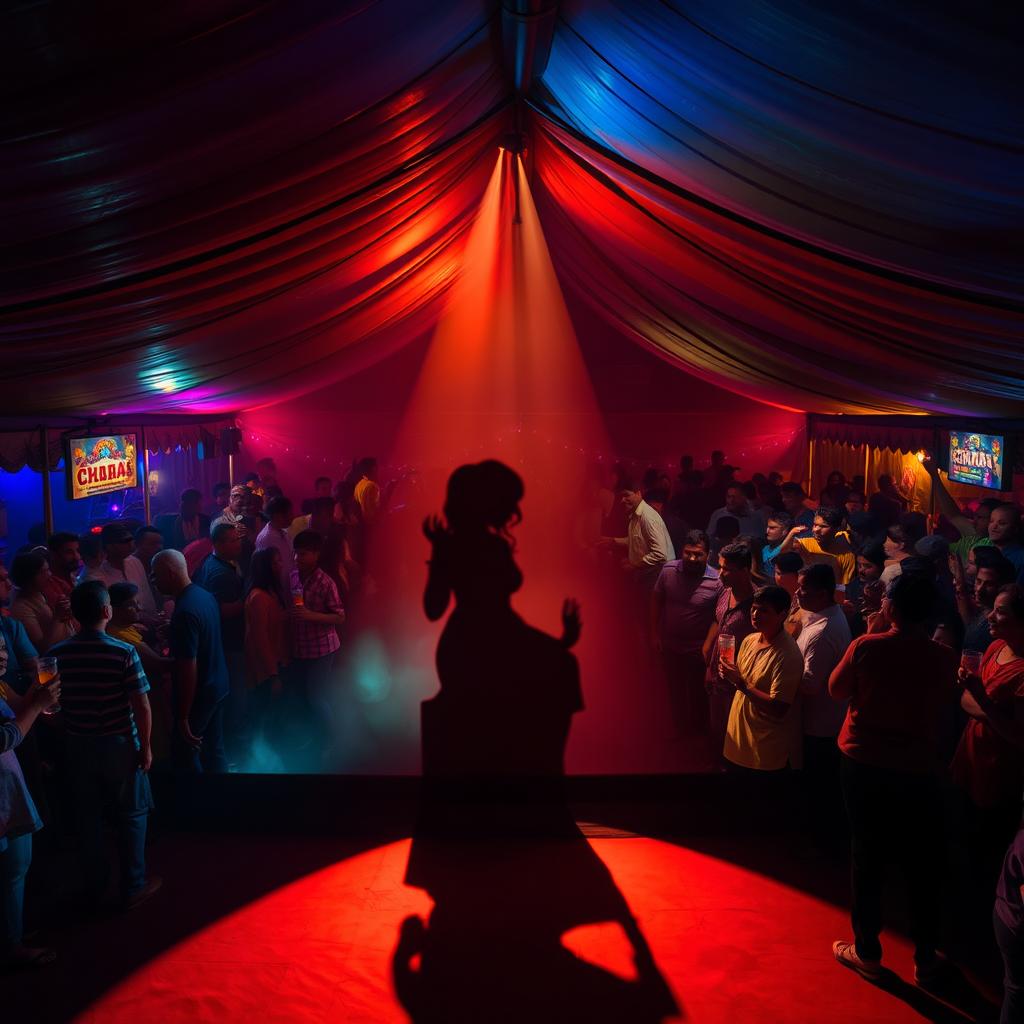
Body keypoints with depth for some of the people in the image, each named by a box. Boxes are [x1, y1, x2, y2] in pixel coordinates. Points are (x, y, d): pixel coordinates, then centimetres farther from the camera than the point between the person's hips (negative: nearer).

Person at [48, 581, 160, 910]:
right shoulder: (124, 653, -19)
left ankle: (94, 885, 32)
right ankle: (134, 886, 22)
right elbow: (141, 706, -17)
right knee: (131, 814, 13)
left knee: (87, 817, 18)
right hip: (119, 745, -3)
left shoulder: (57, 654, -9)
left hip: (78, 746, 4)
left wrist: (67, 733, 14)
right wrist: (146, 747, -5)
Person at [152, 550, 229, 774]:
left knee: (187, 756, 5)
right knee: (214, 749, 18)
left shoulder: (185, 612, -26)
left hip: (198, 695, -8)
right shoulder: (206, 595, 1)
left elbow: (189, 668, -26)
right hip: (218, 687, 8)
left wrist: (183, 717, -22)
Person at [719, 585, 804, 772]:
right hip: (739, 738, 7)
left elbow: (778, 709, -24)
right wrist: (728, 676, -6)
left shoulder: (787, 655, -21)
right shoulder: (749, 640, 2)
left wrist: (741, 684, -23)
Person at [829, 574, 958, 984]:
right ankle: (925, 960, 27)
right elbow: (944, 711, 4)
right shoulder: (945, 658, -12)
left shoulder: (866, 647, -16)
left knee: (868, 858, 14)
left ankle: (868, 952, 26)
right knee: (922, 866, 15)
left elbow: (836, 690, 0)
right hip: (918, 772, 0)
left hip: (864, 765, 0)